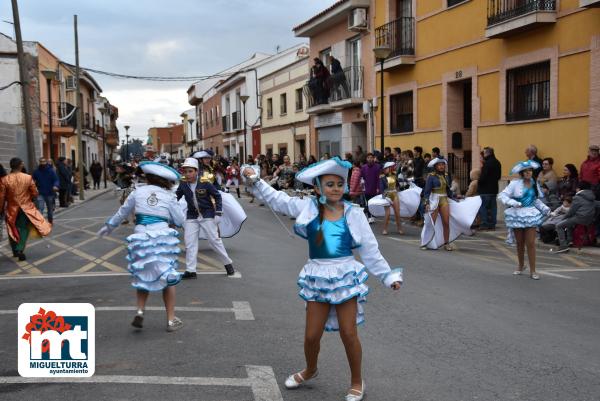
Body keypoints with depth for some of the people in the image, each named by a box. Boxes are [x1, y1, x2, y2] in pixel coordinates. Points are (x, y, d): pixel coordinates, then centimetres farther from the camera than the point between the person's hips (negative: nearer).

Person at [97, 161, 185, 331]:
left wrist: (109, 226, 32)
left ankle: (140, 311, 4)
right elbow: (180, 220, 5)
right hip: (163, 239, -2)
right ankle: (171, 319, 11)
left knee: (143, 277, 20)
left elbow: (122, 212, 17)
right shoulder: (169, 197, 0)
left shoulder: (138, 192, 6)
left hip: (141, 238, 2)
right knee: (168, 278, 8)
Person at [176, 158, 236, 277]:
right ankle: (190, 271, 7)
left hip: (207, 215, -3)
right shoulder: (183, 185, -5)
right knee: (190, 243, 0)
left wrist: (218, 213, -8)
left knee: (214, 240, 1)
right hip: (191, 217, 4)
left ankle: (228, 263, 18)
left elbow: (217, 196, -5)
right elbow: (176, 198, 7)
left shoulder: (205, 184, -14)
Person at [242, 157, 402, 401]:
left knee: (348, 334, 2)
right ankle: (310, 370, 41)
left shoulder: (353, 214, -3)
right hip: (317, 277, 2)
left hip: (345, 276, -1)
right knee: (311, 335, 9)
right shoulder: (309, 208, -1)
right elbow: (278, 200, 9)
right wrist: (255, 182, 4)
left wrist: (387, 276, 1)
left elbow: (370, 250, 1)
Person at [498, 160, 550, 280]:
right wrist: (513, 203, -24)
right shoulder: (515, 183, -8)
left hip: (530, 215, 2)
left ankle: (532, 270, 2)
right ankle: (521, 266, 32)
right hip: (517, 214, -2)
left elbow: (536, 200, 17)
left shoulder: (534, 184, 6)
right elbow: (502, 195, -12)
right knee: (519, 242, 11)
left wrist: (545, 208, 5)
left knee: (530, 243, -5)